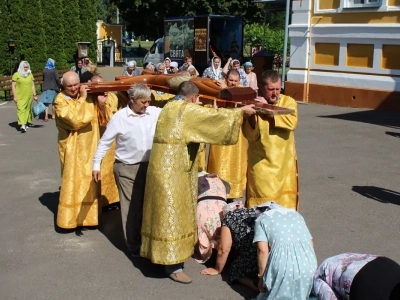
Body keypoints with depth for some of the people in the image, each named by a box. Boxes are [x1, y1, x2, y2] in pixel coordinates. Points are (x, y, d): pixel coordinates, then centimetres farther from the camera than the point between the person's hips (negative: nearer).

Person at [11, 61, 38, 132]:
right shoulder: (16, 75, -1)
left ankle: (25, 123, 23)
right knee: (21, 109, -14)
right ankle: (22, 125, -24)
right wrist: (15, 96, -9)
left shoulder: (30, 75, 12)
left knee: (28, 109, 9)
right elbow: (13, 86, -3)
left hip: (29, 96, 4)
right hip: (20, 97, -4)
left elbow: (33, 85, 15)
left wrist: (34, 95, 10)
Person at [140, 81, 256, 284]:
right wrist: (241, 111, -5)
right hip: (172, 171, -9)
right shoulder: (187, 110, -13)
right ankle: (173, 265, 3)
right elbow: (215, 116, -16)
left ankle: (161, 253, 28)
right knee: (172, 214, -4)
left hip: (166, 169, 9)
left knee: (169, 211, 17)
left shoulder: (170, 107, 14)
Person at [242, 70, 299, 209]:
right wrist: (252, 115, -25)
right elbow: (250, 135, -10)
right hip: (261, 163, -1)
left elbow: (291, 122, -19)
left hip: (284, 162, 1)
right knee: (262, 204, 0)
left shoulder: (288, 101, 0)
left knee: (285, 201, 9)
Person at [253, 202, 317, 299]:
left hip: (282, 266, -4)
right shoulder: (296, 214, 27)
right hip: (308, 264, 4)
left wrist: (261, 277, 7)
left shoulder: (262, 219, 13)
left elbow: (263, 250, -2)